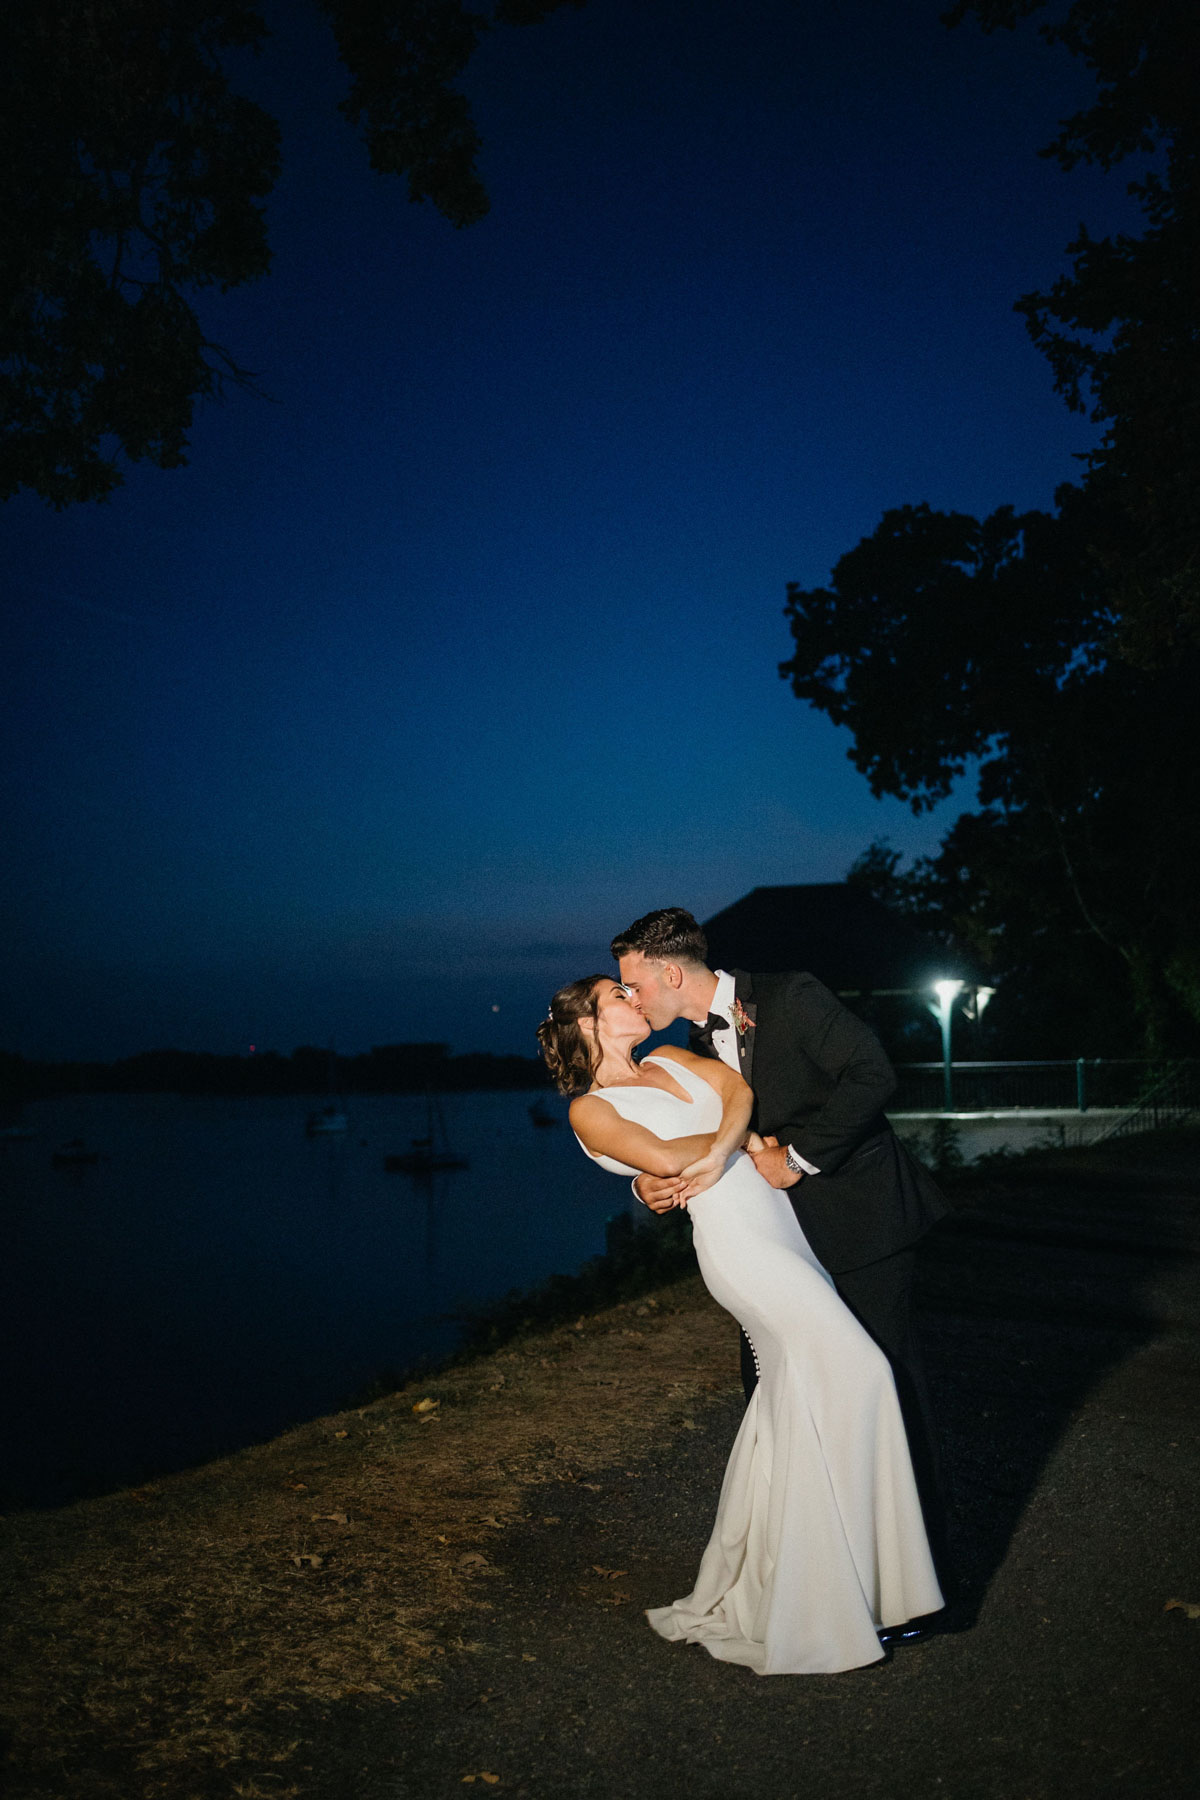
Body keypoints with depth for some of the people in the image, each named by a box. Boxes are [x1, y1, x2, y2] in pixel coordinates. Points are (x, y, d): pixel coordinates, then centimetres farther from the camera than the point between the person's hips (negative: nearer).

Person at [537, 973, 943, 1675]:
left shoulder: (671, 1060, 21)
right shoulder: (590, 1109, 1)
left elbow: (737, 1085, 4)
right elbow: (663, 1156, -14)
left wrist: (718, 1153, -14)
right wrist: (745, 1141, -1)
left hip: (784, 1224, 8)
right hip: (736, 1242, -7)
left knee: (795, 1393, 11)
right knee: (854, 1372, -12)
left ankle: (752, 1583, 28)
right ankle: (819, 1601, -1)